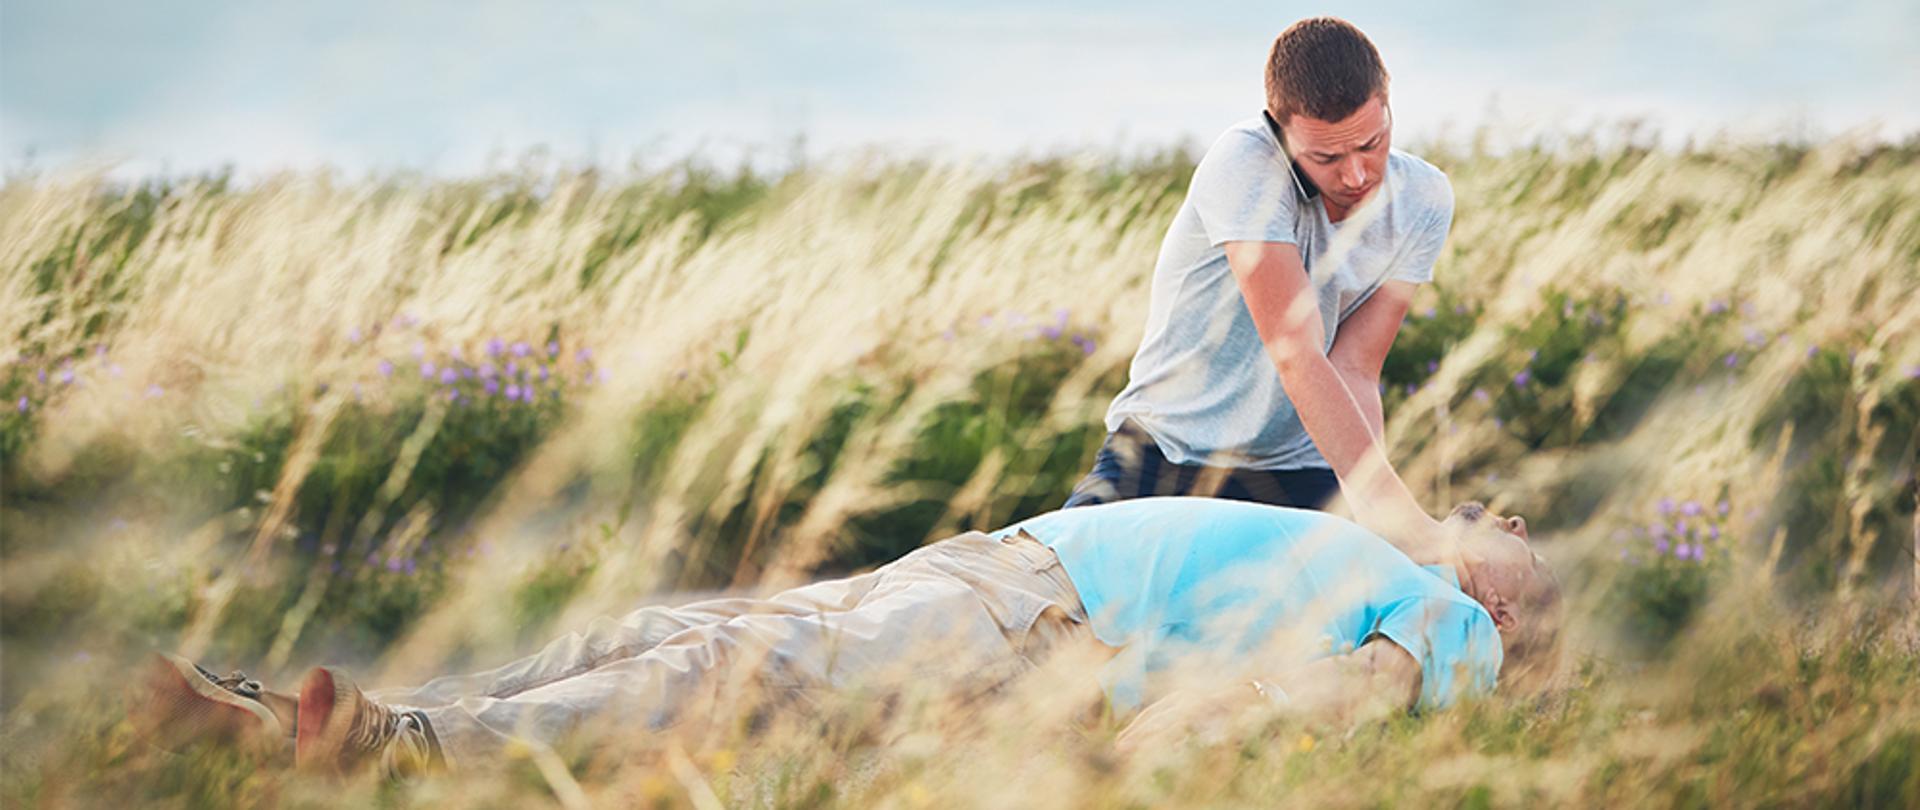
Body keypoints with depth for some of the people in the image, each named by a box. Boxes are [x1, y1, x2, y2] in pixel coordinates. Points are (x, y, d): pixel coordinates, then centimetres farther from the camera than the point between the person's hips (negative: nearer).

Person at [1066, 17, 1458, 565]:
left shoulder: (1422, 201, -6)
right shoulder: (1245, 164, -23)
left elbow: (1355, 371, -9)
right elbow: (1298, 358, -31)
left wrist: (1376, 517, -26)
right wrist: (1398, 512, -38)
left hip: (1296, 476, 3)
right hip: (1163, 454, -3)